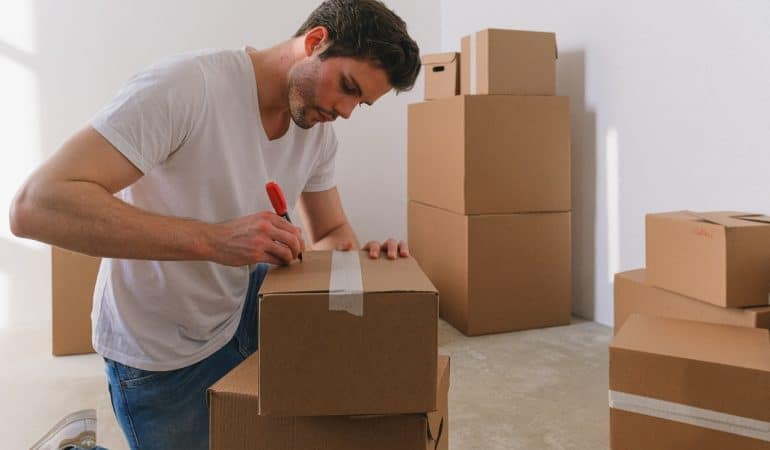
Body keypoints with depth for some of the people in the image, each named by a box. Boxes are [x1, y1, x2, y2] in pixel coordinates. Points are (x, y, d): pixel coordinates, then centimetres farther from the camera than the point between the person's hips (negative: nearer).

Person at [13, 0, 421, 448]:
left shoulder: (319, 131, -7)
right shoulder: (185, 87, -29)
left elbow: (332, 234, 5)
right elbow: (34, 207, -35)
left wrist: (360, 255, -20)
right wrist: (213, 239, -44)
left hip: (244, 312, 6)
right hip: (160, 355, -6)